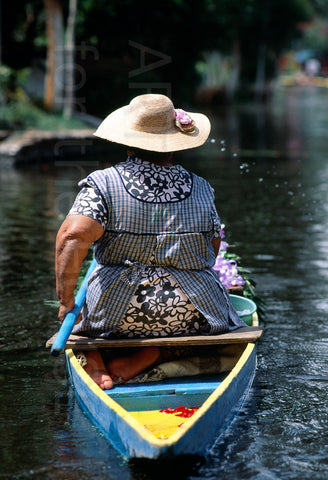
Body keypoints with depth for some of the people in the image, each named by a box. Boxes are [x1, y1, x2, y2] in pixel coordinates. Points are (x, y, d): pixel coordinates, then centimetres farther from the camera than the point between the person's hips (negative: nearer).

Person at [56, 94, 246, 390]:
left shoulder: (102, 183, -3)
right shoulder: (202, 189, 5)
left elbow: (73, 236, -17)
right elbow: (212, 252, 13)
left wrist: (66, 300, -9)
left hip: (114, 317, 1)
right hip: (191, 318, -1)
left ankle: (94, 358, -1)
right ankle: (149, 357, 1)